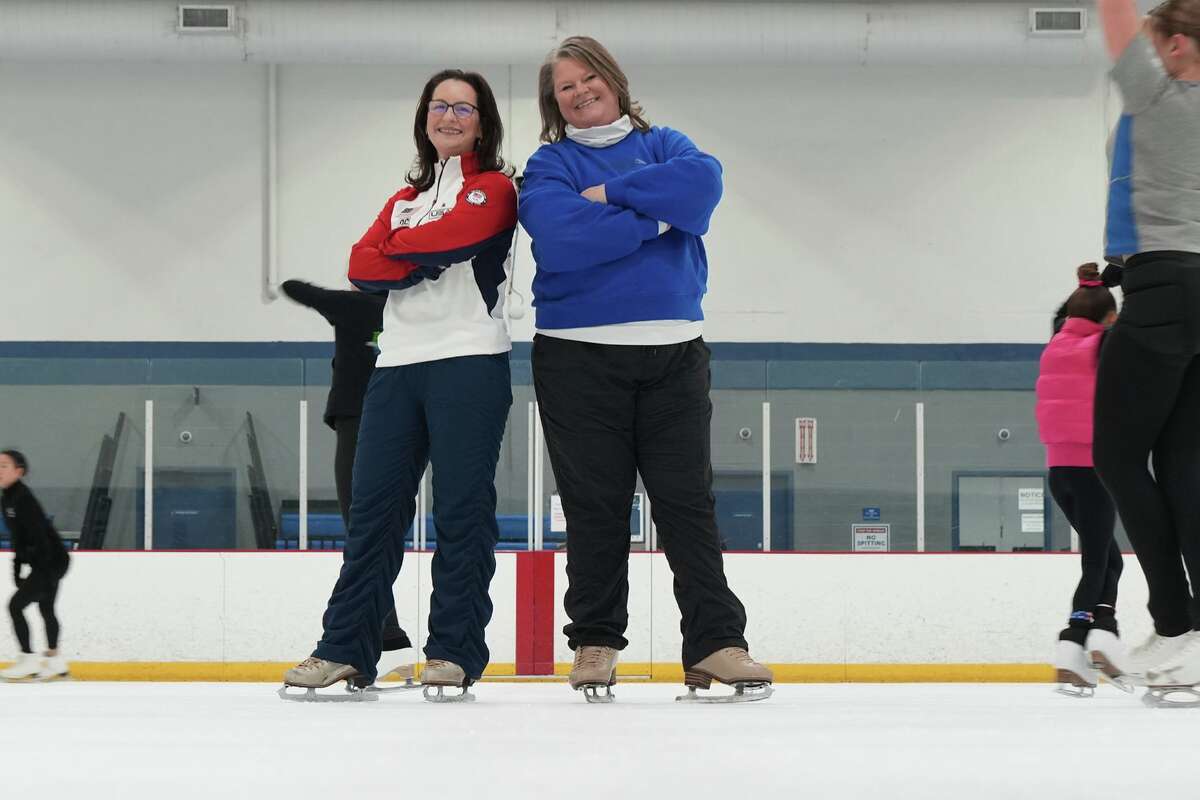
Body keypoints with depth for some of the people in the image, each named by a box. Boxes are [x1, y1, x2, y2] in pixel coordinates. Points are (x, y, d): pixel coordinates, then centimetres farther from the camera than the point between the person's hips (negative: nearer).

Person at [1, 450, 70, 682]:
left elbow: (40, 538, -25)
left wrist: (43, 576, -27)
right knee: (46, 609, 19)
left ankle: (28, 660, -4)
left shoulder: (23, 500, -21)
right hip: (49, 563, 10)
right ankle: (55, 662, 30)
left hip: (52, 561, -10)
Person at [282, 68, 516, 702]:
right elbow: (363, 265, 7)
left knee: (461, 508, -6)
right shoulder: (405, 199, 23)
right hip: (398, 363, 5)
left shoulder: (495, 189, 6)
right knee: (373, 506, 1)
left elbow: (459, 233, -15)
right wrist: (423, 260, -10)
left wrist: (399, 246, 2)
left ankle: (455, 651, -3)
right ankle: (346, 649, 2)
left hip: (470, 361, -5)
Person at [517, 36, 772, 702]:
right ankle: (594, 642, 11)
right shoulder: (549, 166, 7)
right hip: (578, 357, -1)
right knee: (595, 508, 2)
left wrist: (611, 194, -10)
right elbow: (560, 240, -13)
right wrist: (650, 220, -8)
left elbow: (702, 184, -10)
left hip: (672, 352, 1)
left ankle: (716, 643, -2)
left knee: (687, 499, -1)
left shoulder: (663, 147, 14)